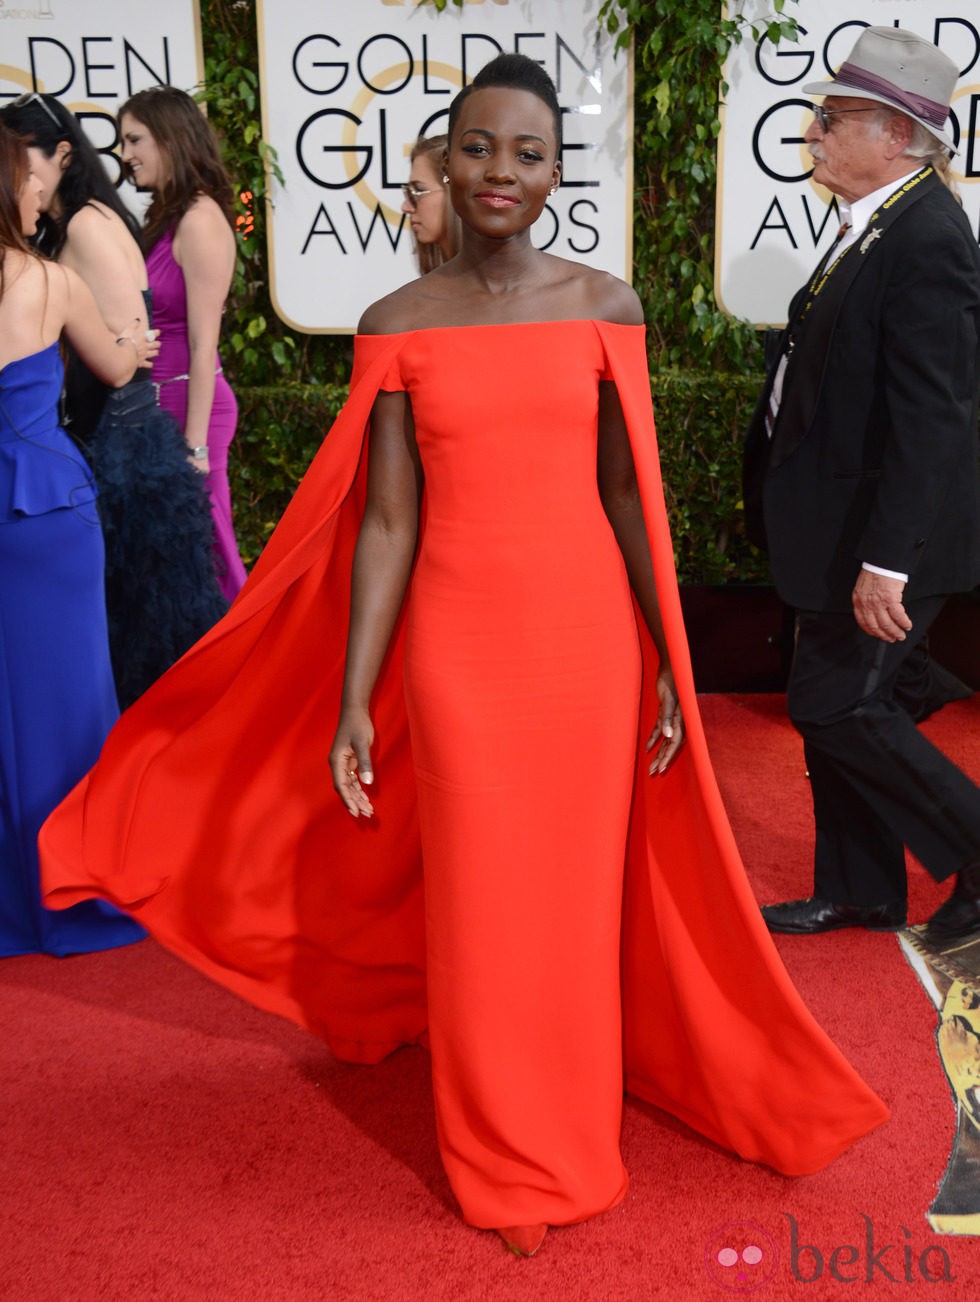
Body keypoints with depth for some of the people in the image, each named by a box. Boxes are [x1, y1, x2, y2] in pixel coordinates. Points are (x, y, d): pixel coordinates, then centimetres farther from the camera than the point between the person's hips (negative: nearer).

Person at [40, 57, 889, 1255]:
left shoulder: (604, 306, 2)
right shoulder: (400, 324, 0)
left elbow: (629, 495, 3)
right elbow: (386, 520, -1)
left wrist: (669, 662, 4)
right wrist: (352, 696, -3)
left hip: (587, 631, 1)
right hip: (457, 639, 0)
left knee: (579, 889, 11)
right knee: (476, 899, 9)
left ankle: (571, 1132, 36)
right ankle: (504, 1156, 32)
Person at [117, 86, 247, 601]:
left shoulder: (198, 220, -12)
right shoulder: (164, 217, 12)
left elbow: (202, 345, -16)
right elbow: (148, 328, 9)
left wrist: (195, 443, -16)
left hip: (188, 402, -8)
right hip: (156, 403, 8)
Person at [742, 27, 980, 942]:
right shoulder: (872, 228, 11)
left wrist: (887, 561, -27)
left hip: (884, 535, -10)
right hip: (841, 525, 10)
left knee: (836, 708, -3)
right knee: (832, 710, 15)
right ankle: (860, 894, 29)